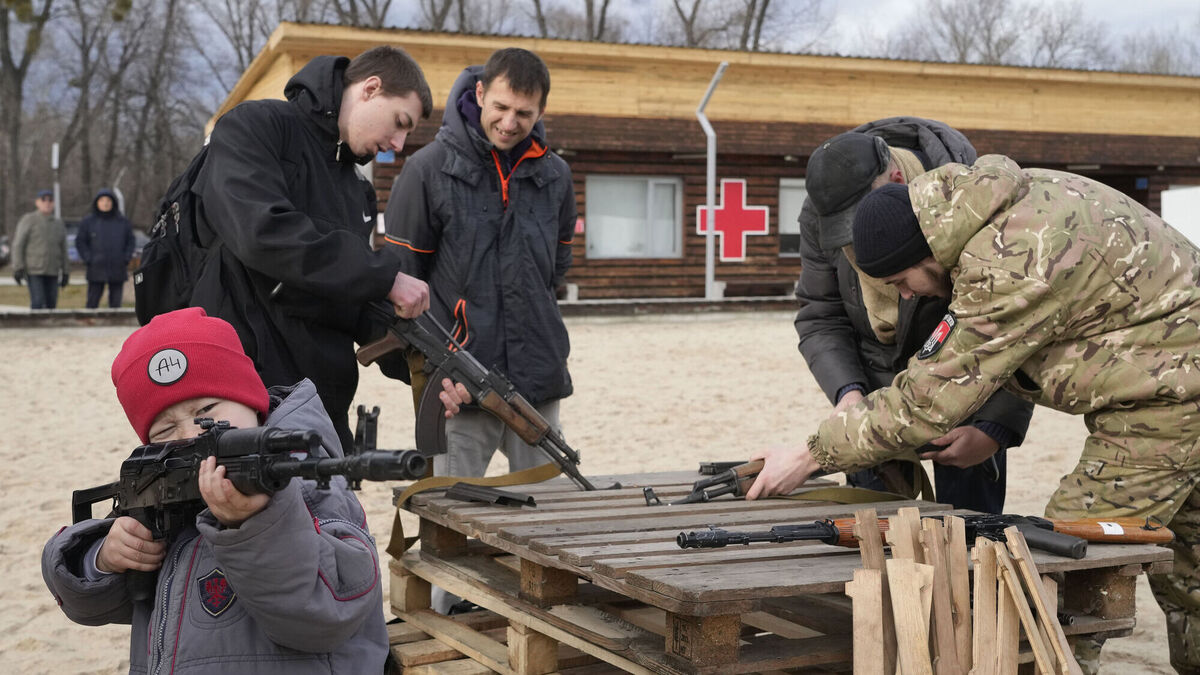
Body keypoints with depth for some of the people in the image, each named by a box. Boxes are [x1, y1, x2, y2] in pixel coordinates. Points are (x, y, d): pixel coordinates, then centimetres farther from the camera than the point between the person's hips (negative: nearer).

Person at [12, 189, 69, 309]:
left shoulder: (58, 223, 10)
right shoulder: (28, 220, -5)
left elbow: (63, 249, 13)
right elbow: (18, 245, -8)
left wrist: (65, 272, 9)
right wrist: (17, 268, -15)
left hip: (52, 272, 5)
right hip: (33, 270, -5)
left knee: (51, 304, 3)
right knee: (37, 303, -14)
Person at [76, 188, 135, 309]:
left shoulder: (123, 222, 7)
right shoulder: (88, 222, 4)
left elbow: (130, 241, 10)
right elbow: (80, 242, 5)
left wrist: (126, 258, -3)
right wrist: (88, 259, -6)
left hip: (118, 270, 1)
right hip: (96, 271, -1)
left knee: (116, 302, 5)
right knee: (92, 303, -3)